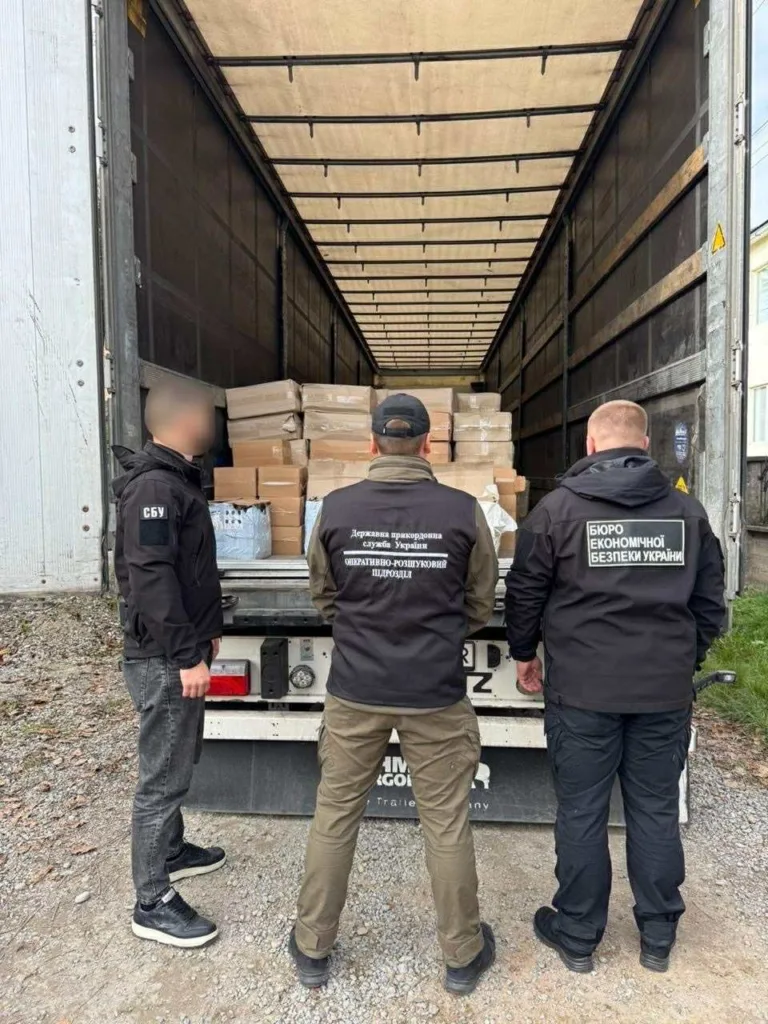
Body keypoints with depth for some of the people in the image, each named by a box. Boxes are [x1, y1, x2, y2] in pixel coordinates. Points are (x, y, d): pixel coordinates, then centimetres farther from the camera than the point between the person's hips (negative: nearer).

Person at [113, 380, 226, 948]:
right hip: (164, 660, -10)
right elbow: (152, 580, -26)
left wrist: (207, 629, 21)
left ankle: (172, 849, 42)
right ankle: (153, 903, 18)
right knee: (163, 777, 2)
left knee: (179, 762, 23)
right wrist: (186, 656, -23)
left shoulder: (178, 478, 11)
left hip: (179, 651, 10)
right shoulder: (154, 486, -21)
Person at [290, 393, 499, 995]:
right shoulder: (463, 511, -11)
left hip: (355, 691, 1)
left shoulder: (337, 509, -8)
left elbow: (323, 596, 6)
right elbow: (481, 605, 2)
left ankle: (313, 949, 35)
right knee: (447, 824, 15)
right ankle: (463, 954, 35)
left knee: (335, 816, 17)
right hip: (437, 694, 0)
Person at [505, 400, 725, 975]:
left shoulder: (559, 508, -7)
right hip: (667, 690, 3)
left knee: (582, 812, 10)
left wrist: (525, 653, 13)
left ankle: (577, 935, 27)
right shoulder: (687, 510, 3)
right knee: (657, 810, 16)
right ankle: (658, 937, 33)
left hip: (583, 689, -3)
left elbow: (525, 593, -2)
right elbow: (710, 602, 10)